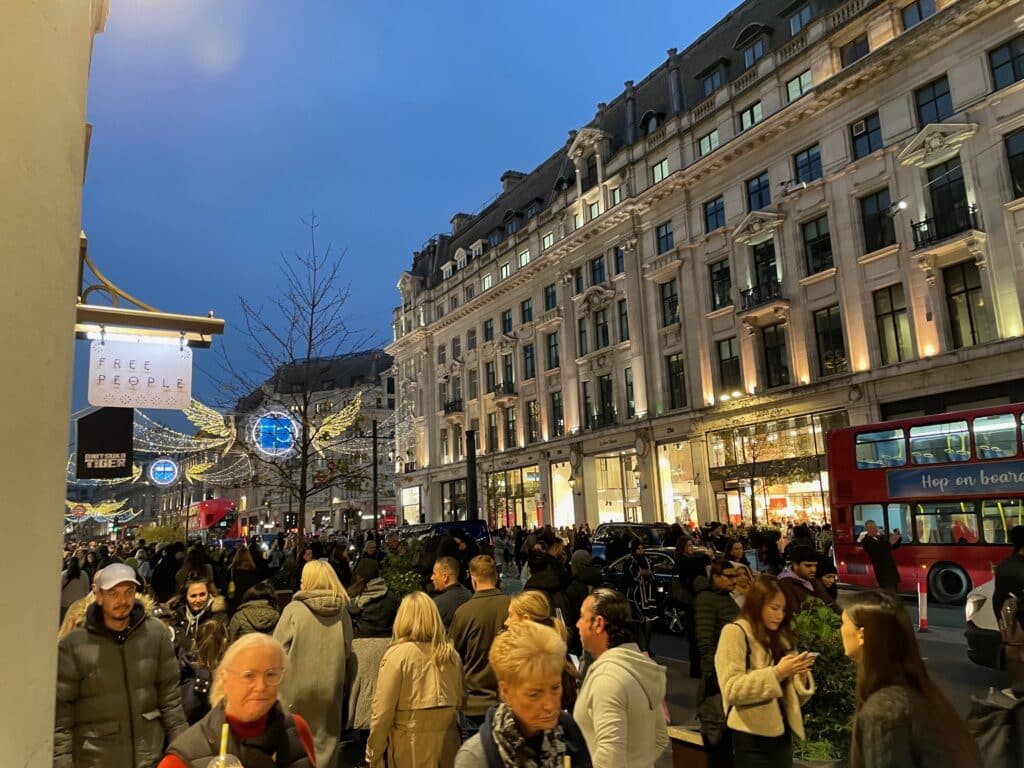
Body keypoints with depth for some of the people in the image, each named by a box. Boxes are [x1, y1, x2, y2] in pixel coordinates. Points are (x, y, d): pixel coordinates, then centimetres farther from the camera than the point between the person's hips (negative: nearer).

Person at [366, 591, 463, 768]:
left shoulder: (397, 654, -14)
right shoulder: (451, 654, 0)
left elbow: (383, 711, -13)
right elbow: (459, 702, 9)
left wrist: (373, 753, -4)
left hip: (409, 748, -4)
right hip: (446, 744, 4)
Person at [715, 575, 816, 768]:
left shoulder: (779, 637, 13)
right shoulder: (735, 632, -8)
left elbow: (789, 693, 13)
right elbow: (732, 690, -18)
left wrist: (800, 674, -6)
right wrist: (776, 673, -21)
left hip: (781, 733, 6)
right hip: (752, 738, -6)